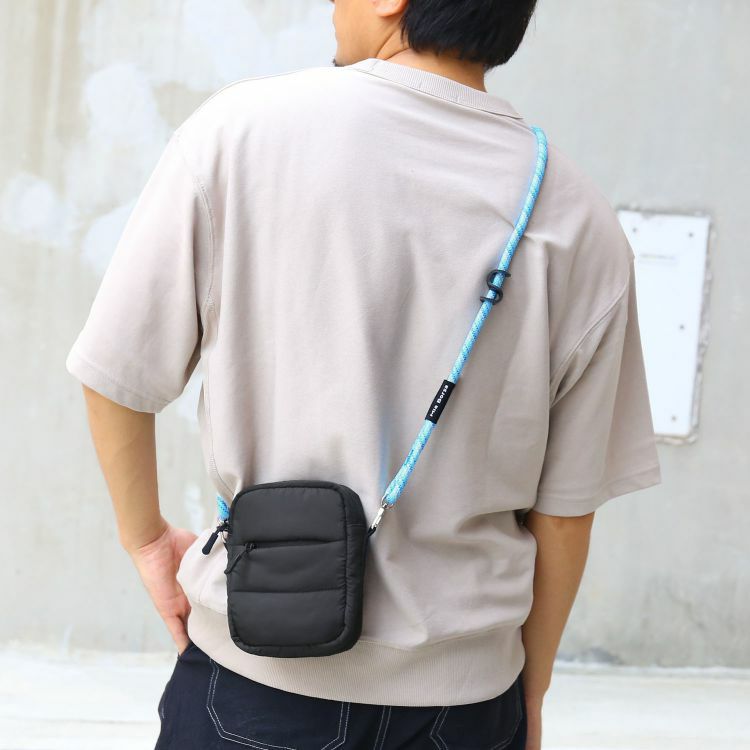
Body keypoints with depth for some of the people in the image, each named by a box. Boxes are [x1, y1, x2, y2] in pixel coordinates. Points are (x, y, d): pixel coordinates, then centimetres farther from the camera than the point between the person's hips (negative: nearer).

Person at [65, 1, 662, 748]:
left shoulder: (241, 129, -11)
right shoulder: (580, 219, -5)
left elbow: (116, 375, -5)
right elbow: (565, 509, 0)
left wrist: (146, 537, 12)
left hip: (255, 675, -2)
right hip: (465, 688, 2)